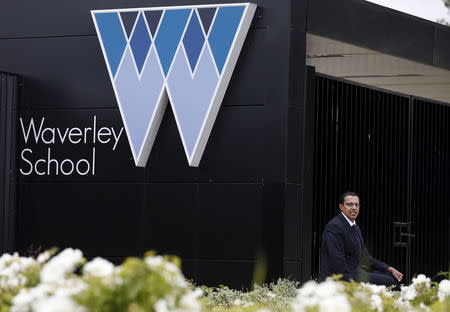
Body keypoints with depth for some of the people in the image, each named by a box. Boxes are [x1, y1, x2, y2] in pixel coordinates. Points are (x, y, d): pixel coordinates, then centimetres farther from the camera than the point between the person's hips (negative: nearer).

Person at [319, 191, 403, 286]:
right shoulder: (334, 226, -14)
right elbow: (337, 261, -21)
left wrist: (389, 269, 8)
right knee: (389, 281, -17)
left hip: (354, 272, 10)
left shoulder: (356, 228, 17)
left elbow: (365, 257, 18)